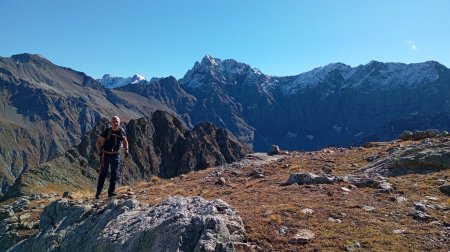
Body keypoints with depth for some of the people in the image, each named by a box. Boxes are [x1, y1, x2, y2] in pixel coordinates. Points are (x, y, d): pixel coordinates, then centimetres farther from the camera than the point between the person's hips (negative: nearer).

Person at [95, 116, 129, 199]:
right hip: (105, 155, -3)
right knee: (103, 174, 3)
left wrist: (126, 150, -1)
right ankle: (98, 193, 14)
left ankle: (111, 192, 10)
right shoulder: (107, 131, -15)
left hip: (115, 155, 3)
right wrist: (100, 152, -16)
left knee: (115, 174, 0)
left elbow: (125, 141, 12)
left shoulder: (122, 131, -5)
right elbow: (98, 142, -6)